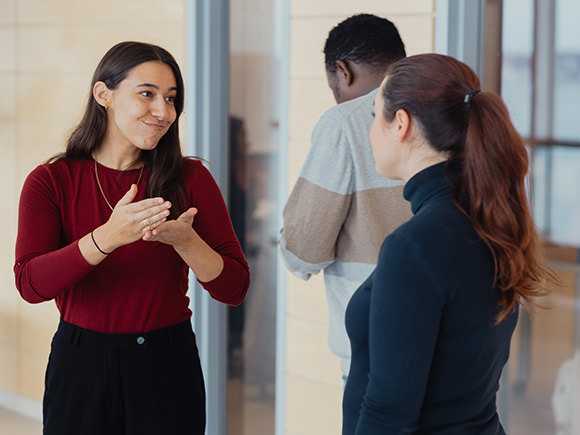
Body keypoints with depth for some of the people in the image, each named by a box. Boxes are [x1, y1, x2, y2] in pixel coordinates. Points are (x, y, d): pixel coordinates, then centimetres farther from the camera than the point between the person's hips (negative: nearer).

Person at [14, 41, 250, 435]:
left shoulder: (190, 179, -2)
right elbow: (30, 283, -19)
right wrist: (108, 237, -33)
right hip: (80, 367, 0)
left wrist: (185, 241, -25)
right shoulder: (51, 181, -4)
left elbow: (235, 288, -6)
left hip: (168, 369, 1)